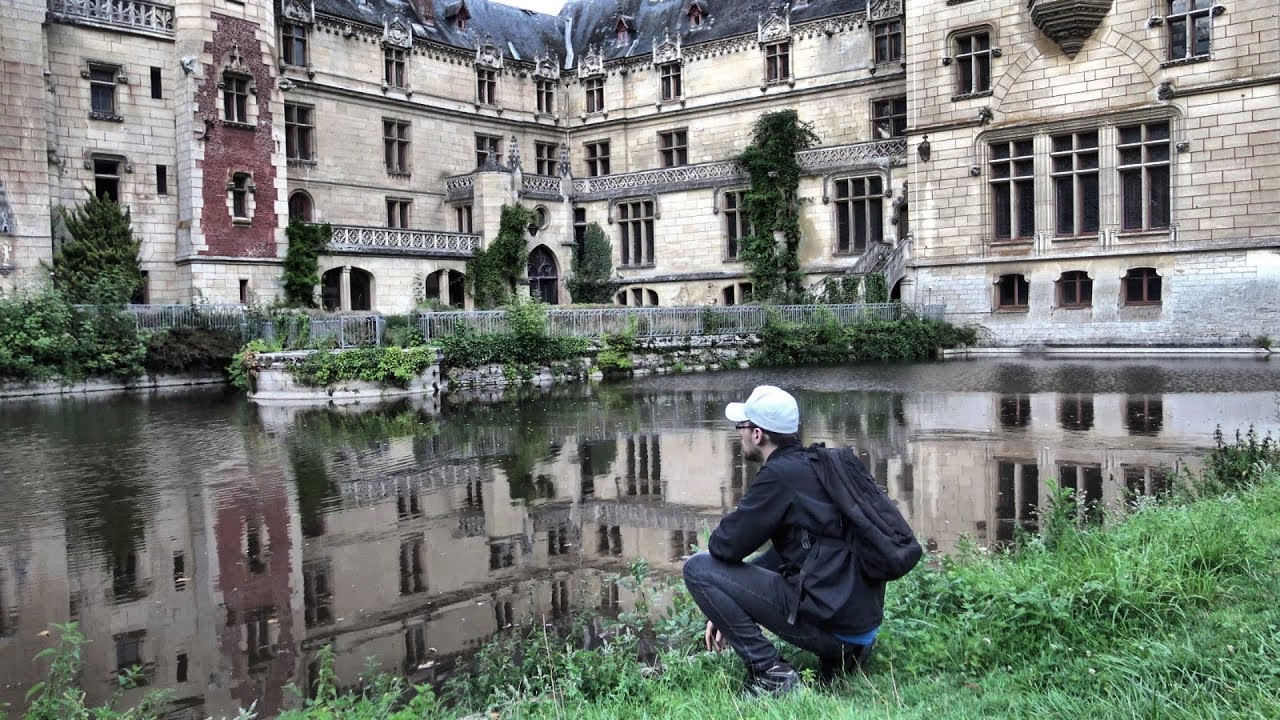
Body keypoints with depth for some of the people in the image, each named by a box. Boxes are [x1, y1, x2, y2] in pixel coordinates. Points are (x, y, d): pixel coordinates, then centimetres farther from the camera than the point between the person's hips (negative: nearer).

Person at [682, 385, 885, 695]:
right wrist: (726, 611, 21)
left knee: (698, 568, -5)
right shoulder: (813, 465, 15)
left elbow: (725, 546, -14)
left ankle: (770, 673, -7)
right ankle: (842, 652, 17)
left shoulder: (780, 475, -13)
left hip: (829, 620, -9)